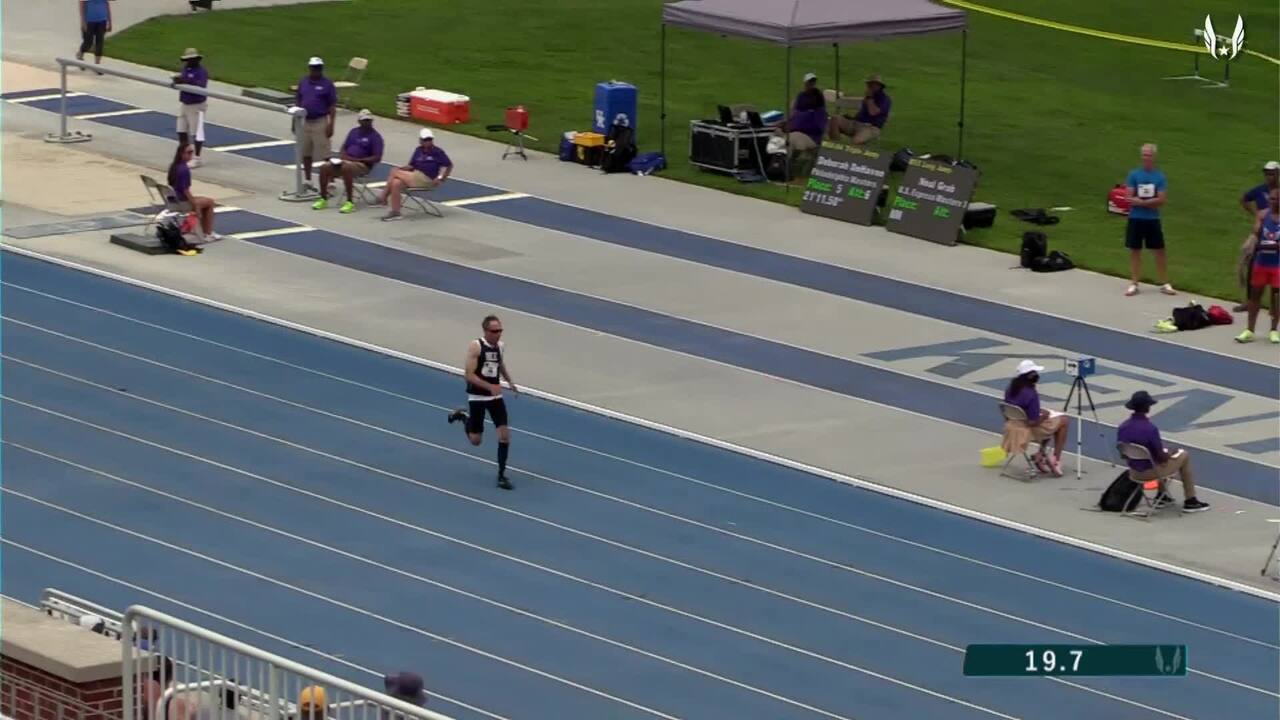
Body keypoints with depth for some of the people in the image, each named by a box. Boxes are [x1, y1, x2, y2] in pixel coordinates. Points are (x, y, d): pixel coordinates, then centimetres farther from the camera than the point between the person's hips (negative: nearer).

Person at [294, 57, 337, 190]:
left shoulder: (327, 84, -5)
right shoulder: (303, 83, 9)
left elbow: (332, 106, -6)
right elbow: (298, 103, 14)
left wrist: (330, 124, -13)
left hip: (320, 123, -5)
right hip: (305, 123, 5)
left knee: (325, 154, -5)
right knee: (306, 154, 13)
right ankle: (308, 180, 24)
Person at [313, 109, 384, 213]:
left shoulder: (375, 136, -4)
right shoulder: (354, 131, 15)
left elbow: (377, 158, -11)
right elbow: (344, 148, 22)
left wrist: (357, 160, -17)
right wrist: (343, 156, -2)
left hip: (363, 165, -6)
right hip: (346, 160, 6)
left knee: (347, 168, -40)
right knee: (324, 167, -16)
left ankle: (350, 202, -36)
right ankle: (323, 199, -6)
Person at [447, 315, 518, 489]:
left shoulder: (500, 346, 1)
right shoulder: (476, 346, -18)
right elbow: (469, 375, -22)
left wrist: (510, 381, 10)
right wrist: (490, 387, -32)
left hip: (495, 396, 4)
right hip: (477, 396, -4)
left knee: (504, 434, -8)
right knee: (475, 440, 6)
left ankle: (501, 474, 3)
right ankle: (462, 416, 37)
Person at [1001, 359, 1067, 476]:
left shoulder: (1010, 389, -4)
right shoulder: (1031, 394, -29)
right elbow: (1033, 422, -27)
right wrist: (1044, 415, -6)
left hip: (1015, 425, 8)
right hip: (1029, 431, -8)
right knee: (1063, 421, 12)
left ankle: (1041, 455, 25)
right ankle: (1055, 460, 14)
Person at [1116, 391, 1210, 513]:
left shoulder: (1122, 428, -9)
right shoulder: (1150, 428, -29)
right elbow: (1162, 457, -21)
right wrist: (1171, 454, 4)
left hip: (1134, 472, 6)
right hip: (1151, 472, -6)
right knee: (1184, 455, 19)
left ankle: (1161, 496, 40)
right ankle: (1190, 501, 25)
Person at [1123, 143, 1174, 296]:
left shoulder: (1160, 176, -1)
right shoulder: (1133, 175, -1)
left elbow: (1161, 200, -8)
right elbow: (1130, 198, -6)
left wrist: (1140, 201, -15)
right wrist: (1151, 202, -12)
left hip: (1153, 220, 0)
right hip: (1136, 218, 0)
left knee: (1160, 251, 4)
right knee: (1135, 251, 4)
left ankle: (1165, 284, 11)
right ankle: (1134, 284, 11)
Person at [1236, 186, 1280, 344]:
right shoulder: (1263, 215, -1)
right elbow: (1256, 233, -10)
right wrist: (1252, 247, -29)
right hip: (1261, 262, 3)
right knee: (1255, 294, 7)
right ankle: (1250, 331, 14)